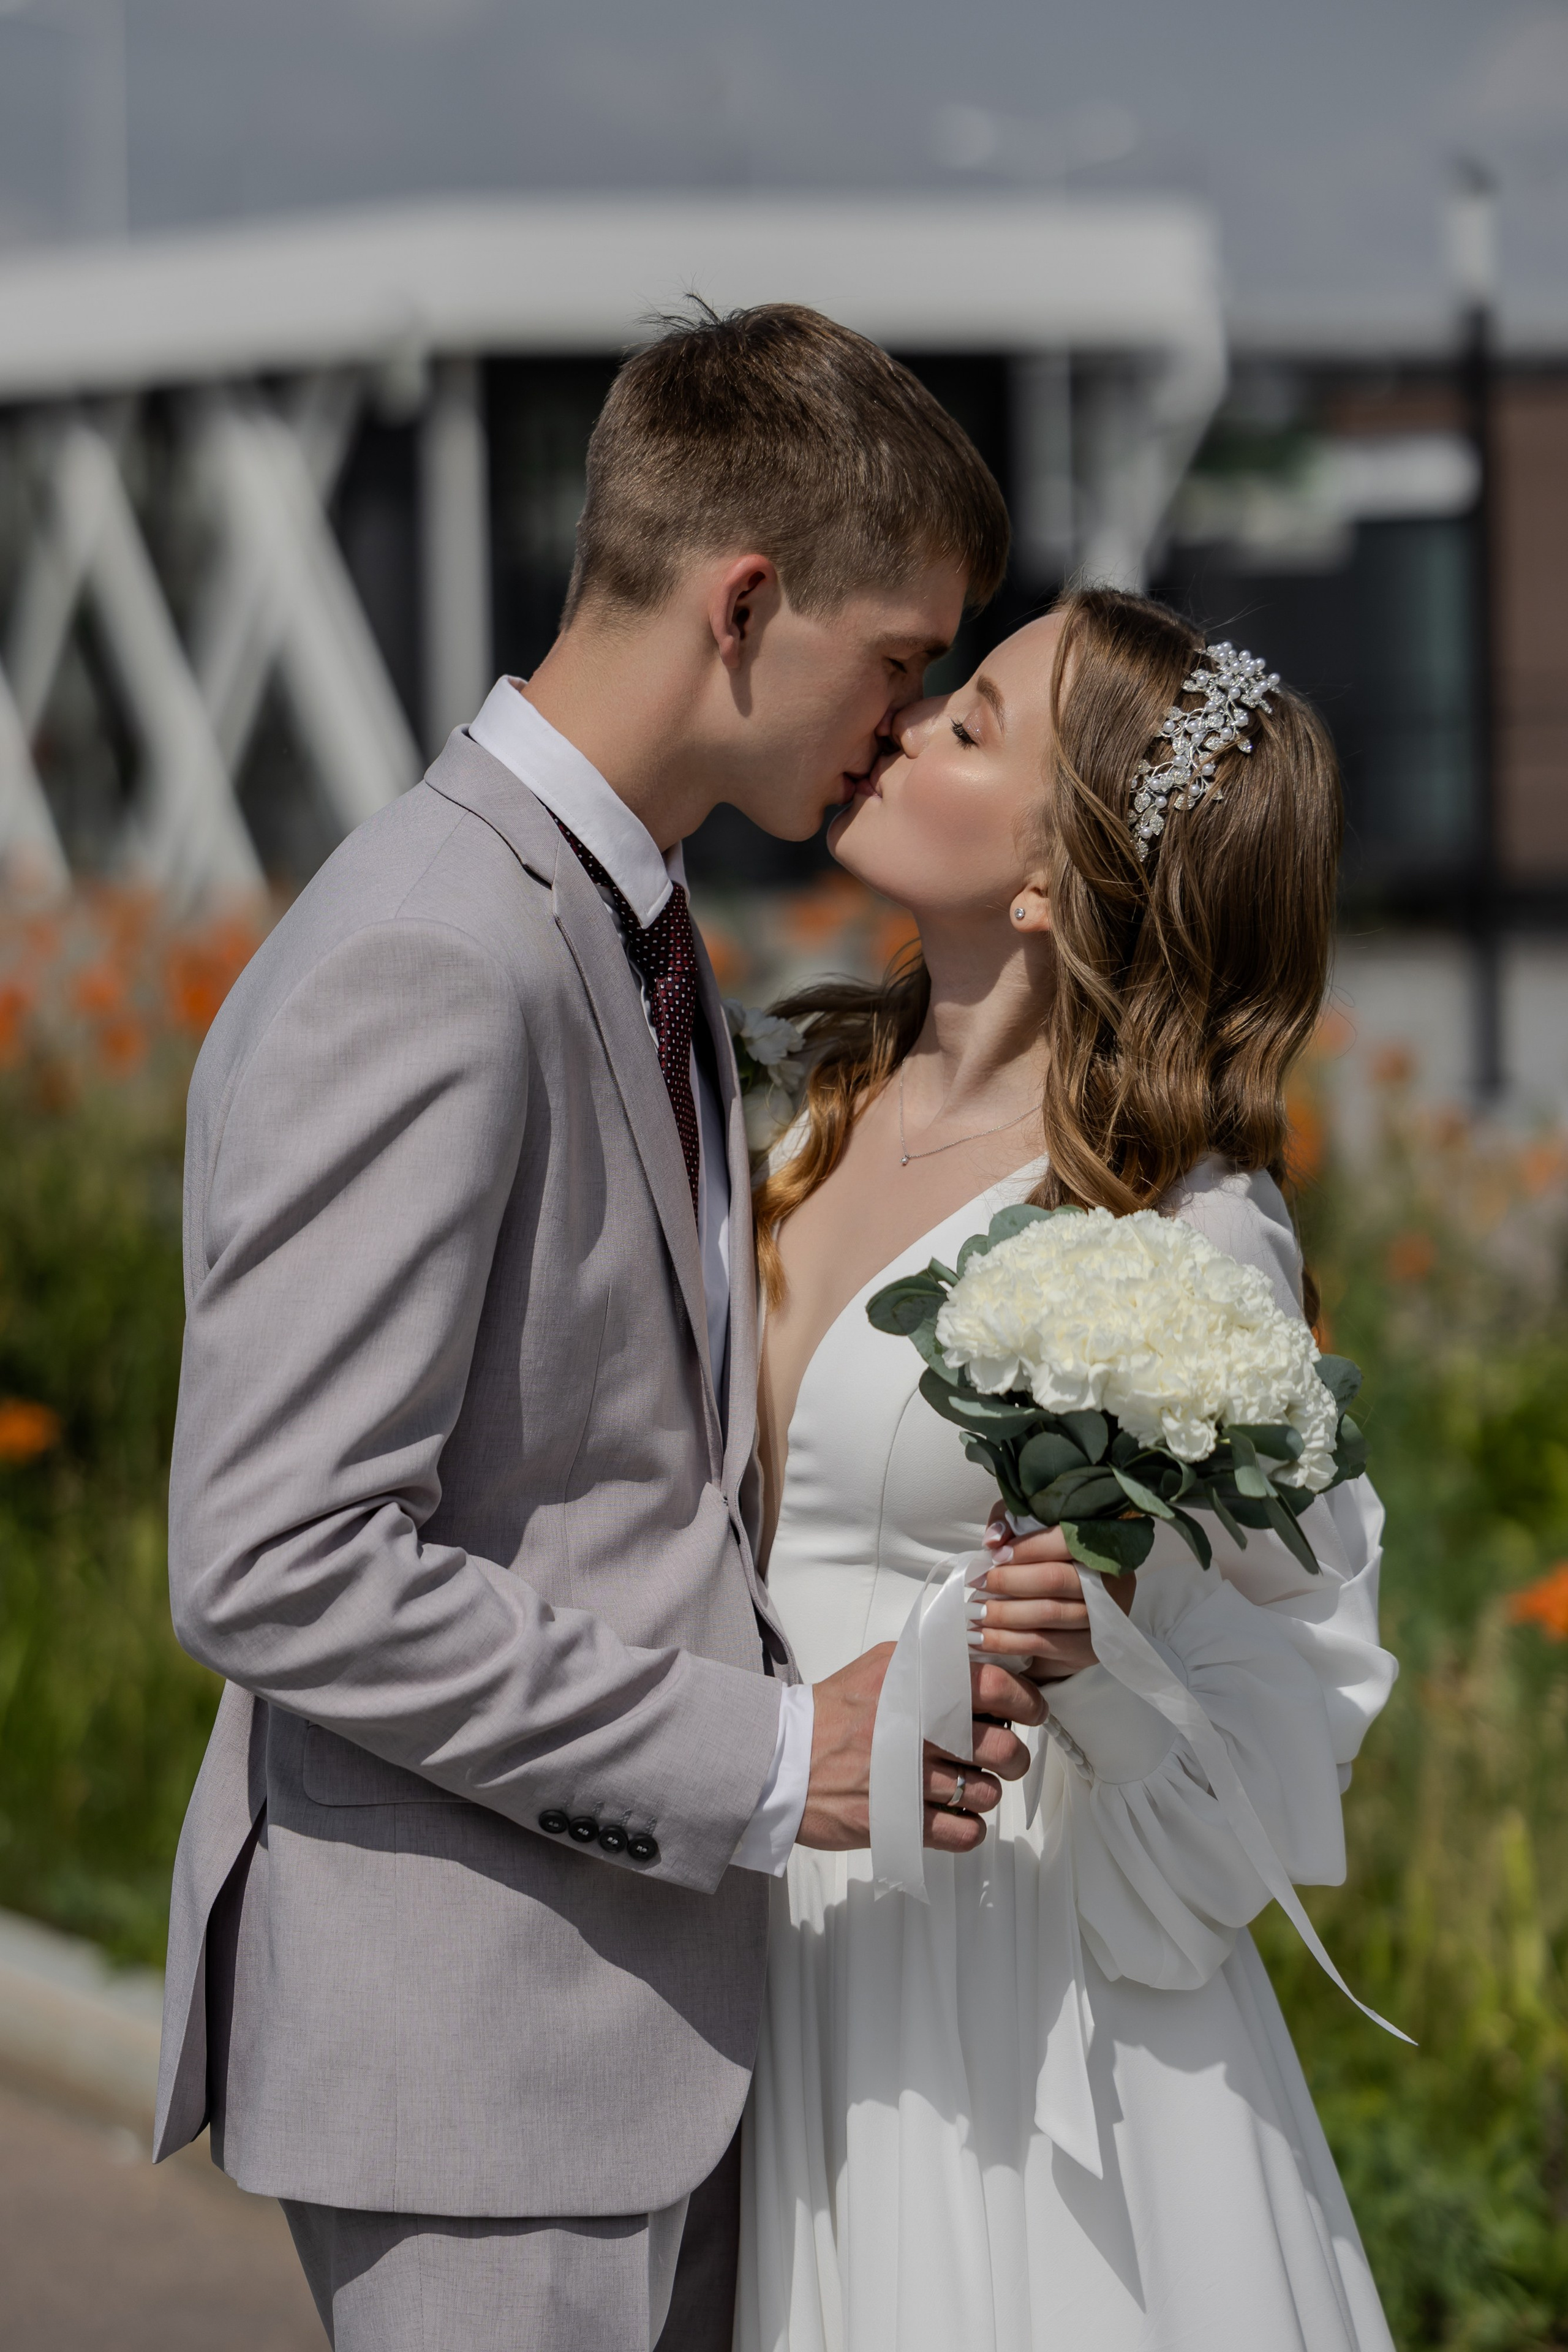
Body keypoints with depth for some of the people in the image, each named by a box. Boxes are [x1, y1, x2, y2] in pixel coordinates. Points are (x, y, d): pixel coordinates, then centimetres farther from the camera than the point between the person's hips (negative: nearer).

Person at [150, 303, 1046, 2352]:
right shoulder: (430, 970, -20)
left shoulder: (615, 919, 13)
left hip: (648, 1988, 10)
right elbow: (278, 1569, -25)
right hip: (473, 2031, -10)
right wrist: (759, 1759, -22)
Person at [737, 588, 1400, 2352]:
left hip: (1007, 1983, -6)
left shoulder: (1187, 1232, -16)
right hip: (791, 1953, 6)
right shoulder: (838, 1106, 5)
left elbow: (1299, 1662, -11)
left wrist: (1098, 1654, -28)